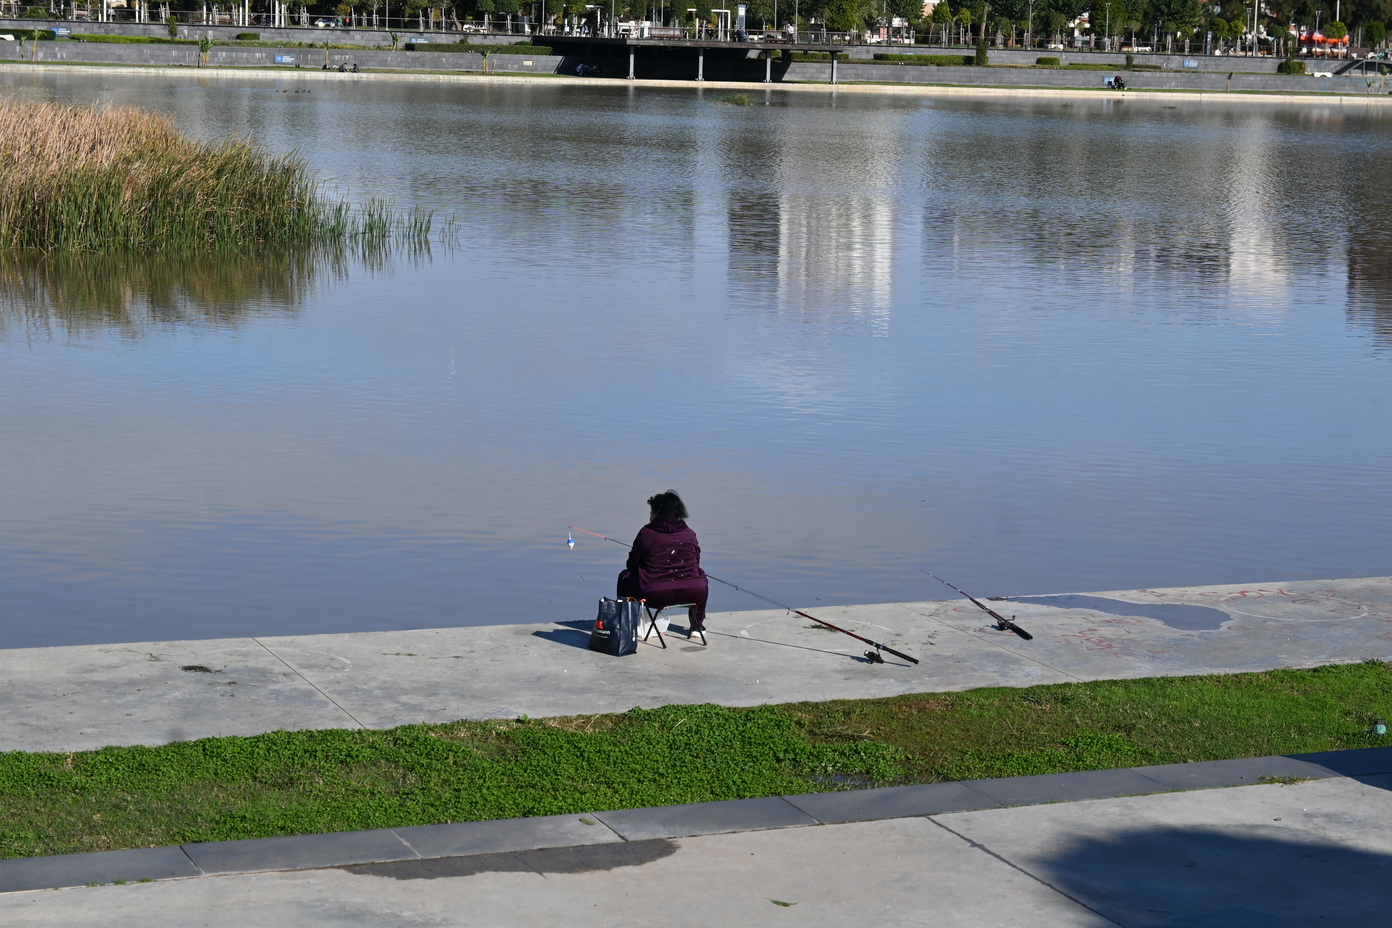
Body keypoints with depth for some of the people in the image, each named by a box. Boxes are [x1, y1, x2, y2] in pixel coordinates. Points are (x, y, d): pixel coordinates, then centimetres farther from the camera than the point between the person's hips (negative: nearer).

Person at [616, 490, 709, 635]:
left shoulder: (646, 533, 0)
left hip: (654, 595, -2)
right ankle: (696, 625, 41)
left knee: (625, 576, 27)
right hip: (691, 593, 2)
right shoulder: (689, 534, 9)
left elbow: (632, 564, 7)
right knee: (701, 576, 38)